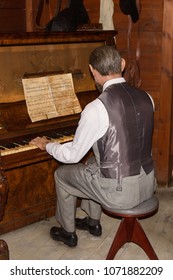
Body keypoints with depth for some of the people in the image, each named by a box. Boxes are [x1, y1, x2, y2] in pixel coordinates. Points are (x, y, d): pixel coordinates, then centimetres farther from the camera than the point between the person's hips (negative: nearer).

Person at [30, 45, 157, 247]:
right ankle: (93, 222, 45)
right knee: (93, 162, 32)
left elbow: (73, 155, -11)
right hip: (147, 183, 7)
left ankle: (68, 232, 36)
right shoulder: (146, 97, -1)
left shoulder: (97, 108, -21)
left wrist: (47, 145, 9)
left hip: (120, 192, -6)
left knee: (62, 175, 18)